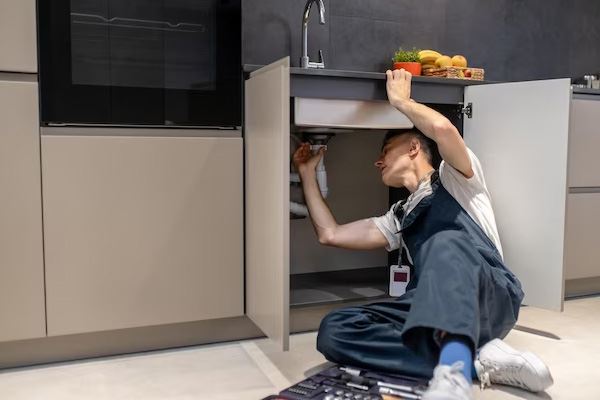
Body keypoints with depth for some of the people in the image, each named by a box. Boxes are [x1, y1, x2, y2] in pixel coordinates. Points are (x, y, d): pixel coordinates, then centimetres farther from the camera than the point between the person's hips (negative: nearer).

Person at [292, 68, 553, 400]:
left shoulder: (454, 178, 13)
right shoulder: (398, 217, 30)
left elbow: (443, 129, -11)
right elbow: (330, 234, 24)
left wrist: (400, 100, 8)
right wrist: (307, 174, 31)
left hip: (493, 298, -5)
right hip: (436, 309, 5)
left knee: (446, 243, -37)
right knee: (333, 330, -19)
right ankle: (478, 357, -27)